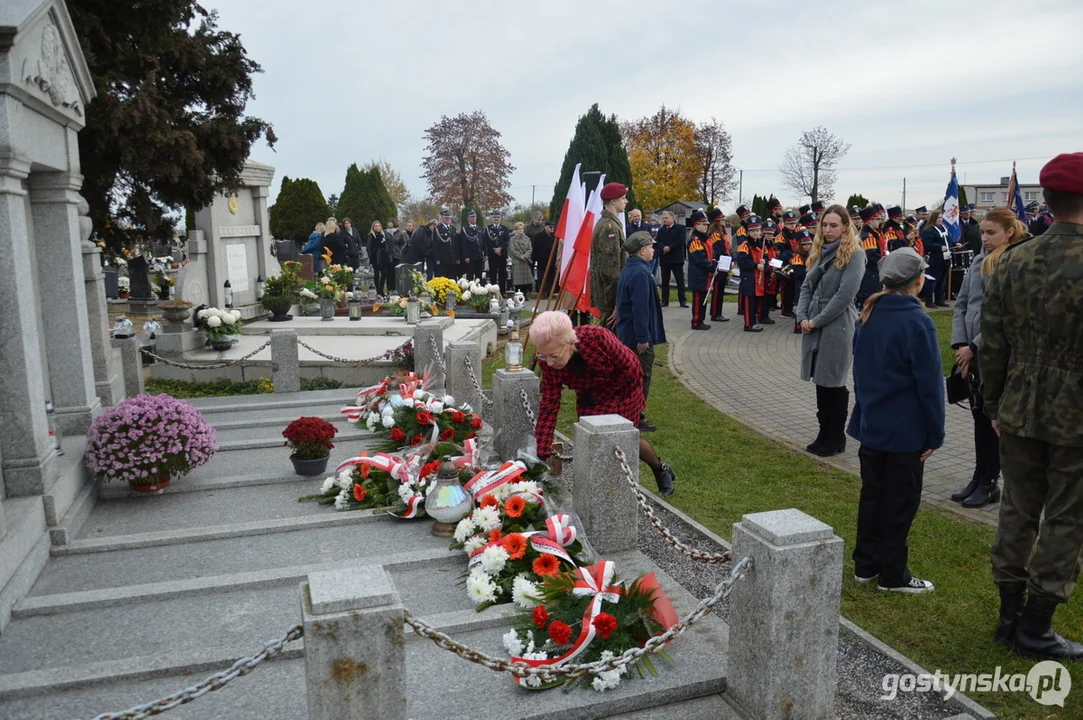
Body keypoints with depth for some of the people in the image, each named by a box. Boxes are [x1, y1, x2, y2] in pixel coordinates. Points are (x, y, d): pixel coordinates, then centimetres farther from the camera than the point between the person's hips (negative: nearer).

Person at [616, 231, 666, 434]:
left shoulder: (629, 269, 11)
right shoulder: (640, 273, -22)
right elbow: (640, 309, -25)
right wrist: (643, 338, -23)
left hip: (627, 333, 10)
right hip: (638, 336, -10)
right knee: (642, 378, 0)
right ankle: (637, 419, 8)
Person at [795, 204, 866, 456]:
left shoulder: (854, 254, -9)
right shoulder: (819, 251, 13)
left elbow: (845, 294, -17)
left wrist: (817, 320, -15)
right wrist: (803, 317, -2)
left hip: (837, 326, -7)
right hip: (813, 326, 7)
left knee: (833, 383, 1)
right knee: (821, 381, 12)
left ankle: (836, 439, 13)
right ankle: (825, 434, 23)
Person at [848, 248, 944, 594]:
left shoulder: (869, 316, 4)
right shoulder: (917, 322, -18)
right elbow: (930, 383, -16)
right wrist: (935, 434, -8)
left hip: (870, 425, 7)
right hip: (906, 431, -7)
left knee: (872, 494, 16)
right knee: (900, 501, 5)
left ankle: (865, 565, 25)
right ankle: (892, 574, 15)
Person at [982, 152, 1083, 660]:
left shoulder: (1012, 262, -2)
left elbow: (992, 345, 2)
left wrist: (994, 405, 12)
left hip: (1019, 411, 5)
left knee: (1017, 510, 16)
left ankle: (1010, 616, 28)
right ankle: (1035, 630, 19)